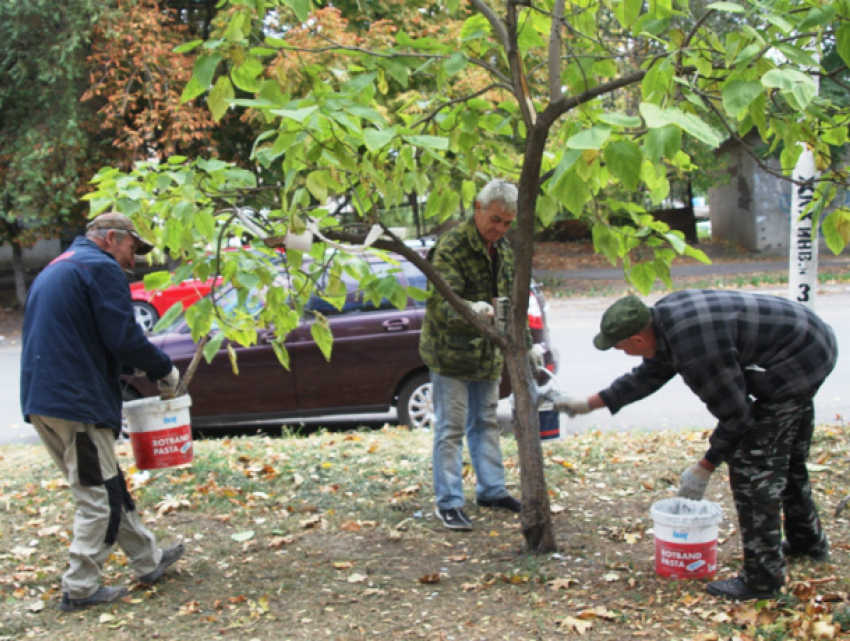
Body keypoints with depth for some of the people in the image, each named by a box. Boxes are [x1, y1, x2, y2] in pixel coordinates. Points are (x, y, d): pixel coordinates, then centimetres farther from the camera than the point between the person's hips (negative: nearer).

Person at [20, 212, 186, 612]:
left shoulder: (55, 269, 23)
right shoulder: (101, 267, -7)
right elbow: (123, 337, -16)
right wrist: (164, 370, -1)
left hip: (42, 401, 10)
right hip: (77, 403, -10)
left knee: (108, 489, 17)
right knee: (98, 497, 1)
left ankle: (148, 561, 27)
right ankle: (80, 589, 7)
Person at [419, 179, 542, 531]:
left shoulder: (502, 249, 8)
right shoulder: (451, 247, -18)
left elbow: (510, 300, 18)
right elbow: (441, 301, -27)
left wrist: (526, 344, 15)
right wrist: (469, 310, -48)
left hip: (488, 353, 8)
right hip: (450, 353, -7)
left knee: (486, 422, 17)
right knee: (450, 428, -2)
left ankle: (491, 489, 30)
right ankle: (448, 502, 6)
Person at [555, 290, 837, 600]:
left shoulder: (696, 349, -33)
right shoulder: (663, 316, -3)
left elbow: (735, 416, -22)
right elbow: (648, 375, 13)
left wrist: (705, 467, -10)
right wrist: (590, 403, 16)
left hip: (796, 363, -10)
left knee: (753, 464, -9)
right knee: (786, 457, 25)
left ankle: (761, 578, -3)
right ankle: (808, 541, 45)